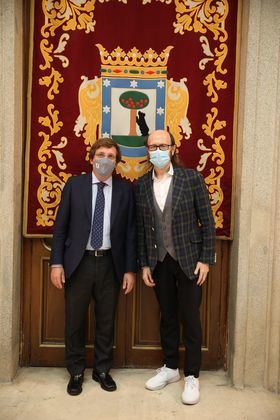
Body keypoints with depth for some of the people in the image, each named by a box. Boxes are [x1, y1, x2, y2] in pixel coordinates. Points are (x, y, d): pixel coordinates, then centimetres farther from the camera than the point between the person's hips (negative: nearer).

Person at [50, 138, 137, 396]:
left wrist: (130, 269, 0)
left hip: (110, 263, 1)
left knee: (106, 321, 13)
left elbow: (130, 231, 2)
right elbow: (61, 226, 1)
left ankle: (102, 370, 34)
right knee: (74, 321, 9)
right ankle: (76, 372, 31)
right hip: (78, 262, 0)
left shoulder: (125, 190, 2)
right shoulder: (74, 185, 1)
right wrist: (56, 263, -4)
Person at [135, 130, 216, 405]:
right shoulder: (141, 184, 3)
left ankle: (192, 377, 23)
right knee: (167, 316, 16)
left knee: (190, 318, 5)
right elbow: (141, 227, 6)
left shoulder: (192, 178, -6)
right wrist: (144, 264, 4)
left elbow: (207, 221, -4)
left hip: (189, 260, -3)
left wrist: (205, 259, -8)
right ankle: (170, 368, 34)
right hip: (159, 261, 3)